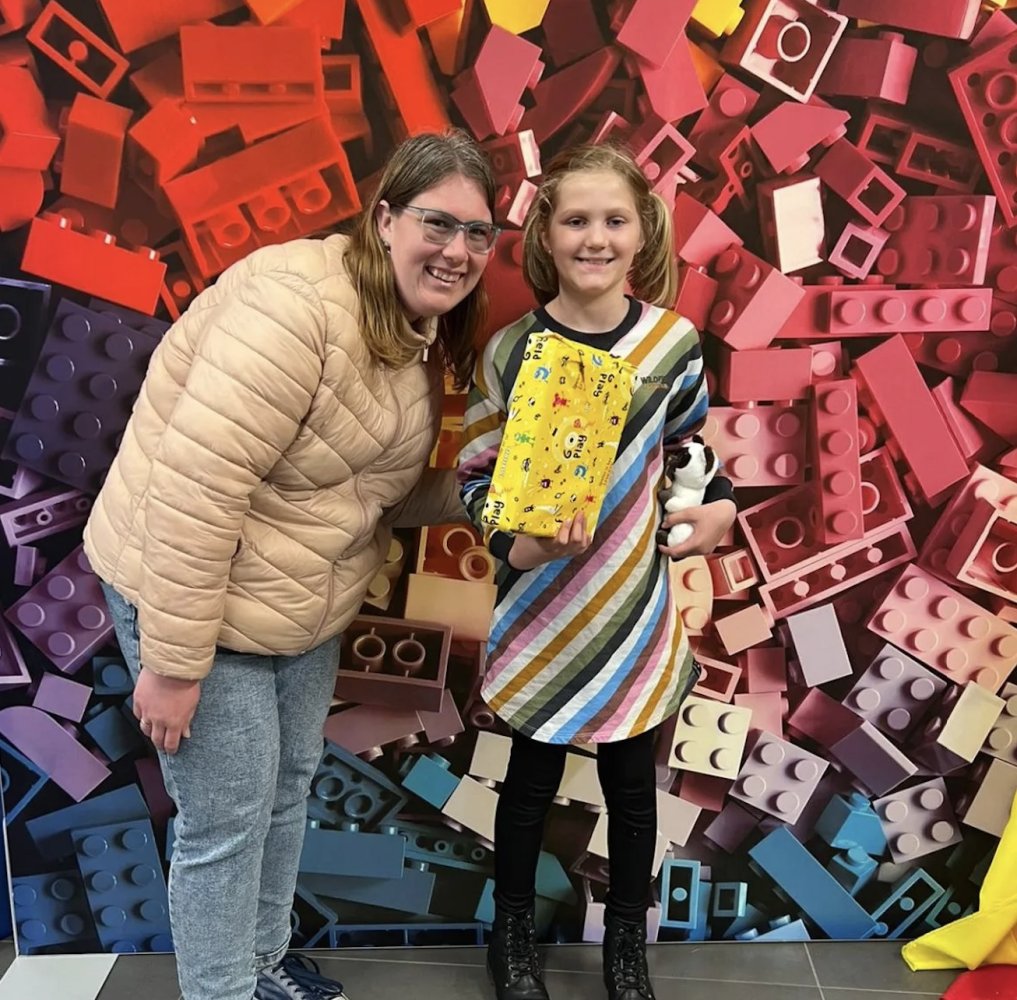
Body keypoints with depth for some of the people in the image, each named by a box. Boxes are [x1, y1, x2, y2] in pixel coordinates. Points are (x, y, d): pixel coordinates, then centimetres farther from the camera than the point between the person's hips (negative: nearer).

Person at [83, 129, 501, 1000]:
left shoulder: (421, 329, 1)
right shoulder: (300, 305, -28)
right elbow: (194, 489, -31)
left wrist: (473, 492, -8)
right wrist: (174, 664, -26)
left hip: (306, 603, 9)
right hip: (192, 593, -9)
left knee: (290, 786, 22)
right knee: (228, 818, 4)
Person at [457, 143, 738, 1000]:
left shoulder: (673, 341, -4)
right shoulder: (511, 350, -10)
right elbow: (478, 472, -4)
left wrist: (717, 502, -2)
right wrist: (517, 545, -20)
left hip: (637, 602, 2)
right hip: (542, 607, -1)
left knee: (633, 781, 15)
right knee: (533, 776, 14)